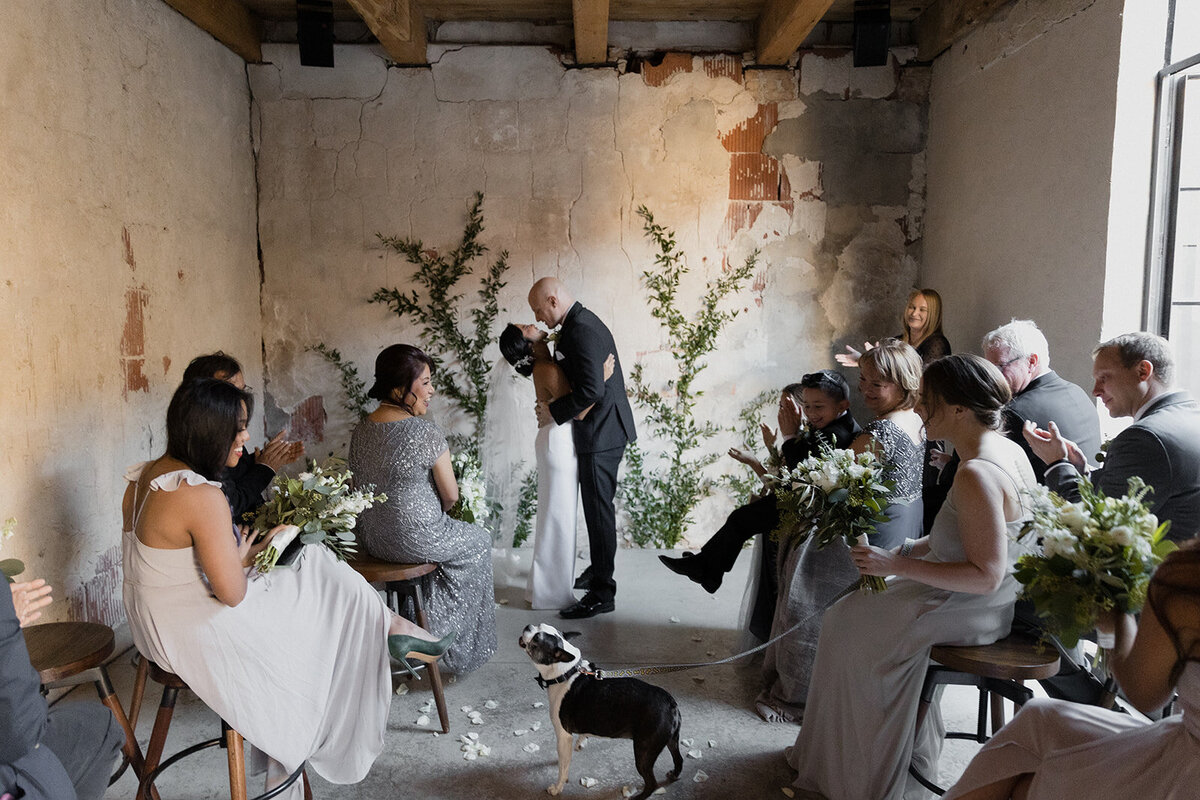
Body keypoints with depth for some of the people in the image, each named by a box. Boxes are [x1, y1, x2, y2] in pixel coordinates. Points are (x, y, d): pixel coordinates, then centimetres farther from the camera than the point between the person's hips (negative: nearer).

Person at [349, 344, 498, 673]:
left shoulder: (360, 431, -2)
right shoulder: (425, 432, -22)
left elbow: (366, 485, 11)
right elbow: (451, 495, -14)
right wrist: (437, 509, 9)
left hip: (370, 538, 7)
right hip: (416, 541, -7)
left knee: (454, 531, 34)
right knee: (478, 540, 22)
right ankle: (462, 642, 32)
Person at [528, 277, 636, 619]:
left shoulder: (581, 331, -20)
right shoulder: (581, 323, 13)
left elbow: (591, 389, -27)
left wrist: (553, 411, -15)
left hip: (600, 434, -11)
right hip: (603, 429, 11)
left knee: (598, 510, -4)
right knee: (597, 506, 21)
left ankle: (601, 593, 5)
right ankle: (599, 569, 37)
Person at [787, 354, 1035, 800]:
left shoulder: (976, 474, -28)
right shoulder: (1008, 450, 3)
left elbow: (985, 576, -29)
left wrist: (897, 565, -24)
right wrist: (909, 550, 5)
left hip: (973, 610, -10)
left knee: (847, 622, 1)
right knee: (869, 605, 20)